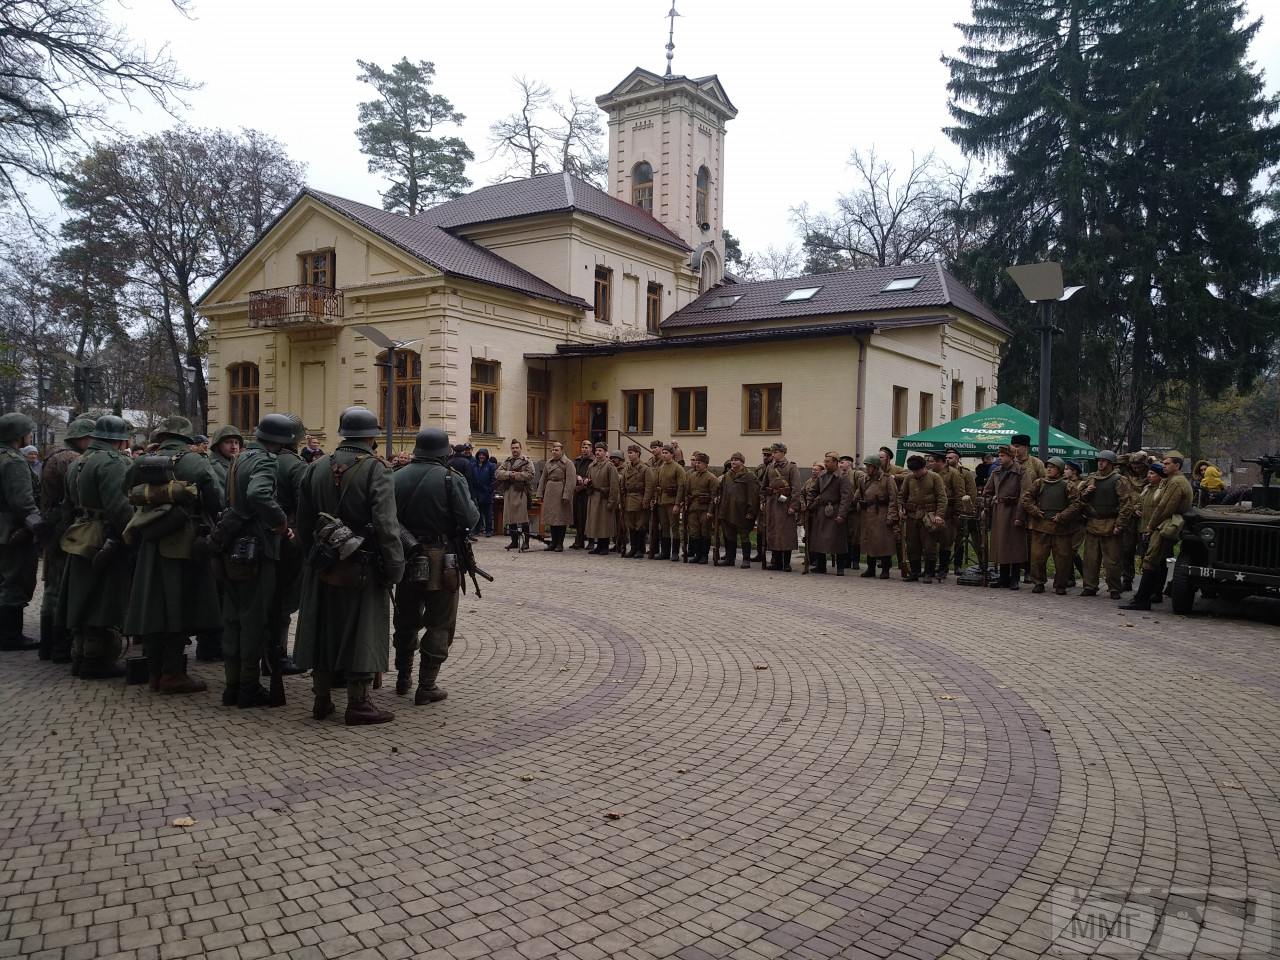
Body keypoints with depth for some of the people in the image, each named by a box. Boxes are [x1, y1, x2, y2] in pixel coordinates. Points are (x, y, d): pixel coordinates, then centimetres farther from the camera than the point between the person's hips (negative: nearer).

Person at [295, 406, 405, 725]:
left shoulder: (316, 467, 6)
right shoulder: (376, 469, -12)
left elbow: (303, 522, 10)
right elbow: (386, 525, -19)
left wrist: (311, 557, 19)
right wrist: (395, 567, -13)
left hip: (322, 566, 6)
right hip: (363, 567, -5)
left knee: (323, 629, 15)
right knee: (361, 632, 3)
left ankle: (321, 699, 26)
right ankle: (358, 704, 9)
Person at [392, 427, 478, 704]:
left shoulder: (398, 477, 0)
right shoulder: (451, 479, -13)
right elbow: (469, 519, -15)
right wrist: (473, 506, 4)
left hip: (407, 558, 5)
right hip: (441, 561, -5)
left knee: (406, 620, 20)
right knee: (439, 624, 6)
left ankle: (403, 678, 32)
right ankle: (427, 686, 7)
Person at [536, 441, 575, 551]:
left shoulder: (568, 463, -6)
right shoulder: (548, 462, 13)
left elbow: (571, 481, -13)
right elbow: (543, 479, 16)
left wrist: (566, 496, -19)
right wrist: (540, 493, 10)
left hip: (561, 493, -6)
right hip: (550, 492, 6)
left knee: (561, 518, -1)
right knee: (551, 517, 9)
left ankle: (560, 544, 5)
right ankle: (553, 542, 18)